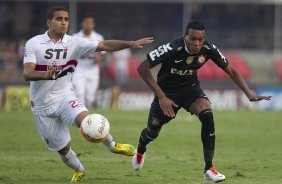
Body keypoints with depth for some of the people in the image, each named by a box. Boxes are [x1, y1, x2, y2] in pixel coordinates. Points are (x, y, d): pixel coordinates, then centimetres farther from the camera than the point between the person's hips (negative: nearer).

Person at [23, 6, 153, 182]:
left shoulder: (74, 43, -4)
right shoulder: (34, 44, -10)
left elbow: (105, 45, -10)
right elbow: (27, 74, -20)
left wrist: (130, 43, -23)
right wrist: (46, 75, -41)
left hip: (64, 95, 1)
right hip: (42, 104, 0)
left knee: (85, 119, -31)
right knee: (63, 148, 6)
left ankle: (113, 146, -6)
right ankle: (79, 170, 38)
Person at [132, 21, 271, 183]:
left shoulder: (209, 49, -21)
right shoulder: (172, 49, -33)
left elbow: (231, 71, -7)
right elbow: (142, 68, -30)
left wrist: (249, 93, -21)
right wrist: (161, 97, -31)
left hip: (190, 87, 2)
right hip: (167, 90, -2)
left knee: (207, 115, -26)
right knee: (153, 130, 10)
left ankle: (209, 169, -18)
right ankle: (140, 151, 50)